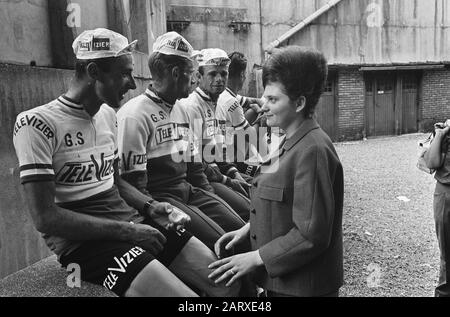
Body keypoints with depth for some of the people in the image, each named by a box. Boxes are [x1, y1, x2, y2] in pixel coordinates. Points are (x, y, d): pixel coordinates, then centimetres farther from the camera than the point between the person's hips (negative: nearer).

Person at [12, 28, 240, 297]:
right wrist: (126, 231, -16)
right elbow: (45, 217, -16)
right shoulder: (37, 124, -12)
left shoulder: (108, 115, 11)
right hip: (83, 241, -6)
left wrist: (150, 208, 2)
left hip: (132, 222, 7)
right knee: (185, 294, -22)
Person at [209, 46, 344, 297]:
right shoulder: (291, 143, 6)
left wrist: (256, 258, -19)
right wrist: (247, 230, 1)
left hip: (303, 285, -8)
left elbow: (311, 235, -24)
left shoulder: (313, 150, -23)